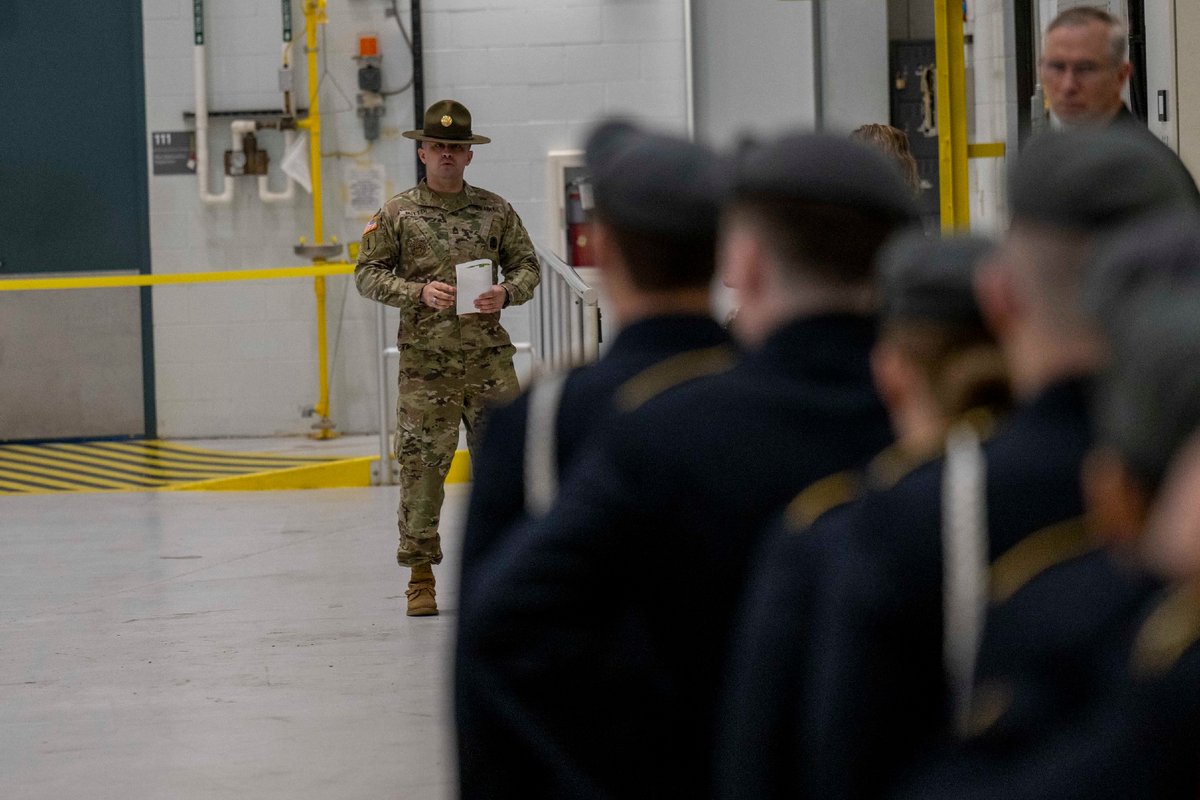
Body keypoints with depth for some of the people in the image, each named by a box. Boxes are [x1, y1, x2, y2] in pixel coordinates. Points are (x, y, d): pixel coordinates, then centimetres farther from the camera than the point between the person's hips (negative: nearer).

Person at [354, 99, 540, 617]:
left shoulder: (495, 211, 9)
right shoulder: (397, 214, 4)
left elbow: (527, 265, 13)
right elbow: (367, 274, 3)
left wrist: (507, 293, -8)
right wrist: (418, 292, -12)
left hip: (489, 355, 2)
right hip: (426, 360, -2)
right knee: (421, 463, -3)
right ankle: (421, 575, 5)